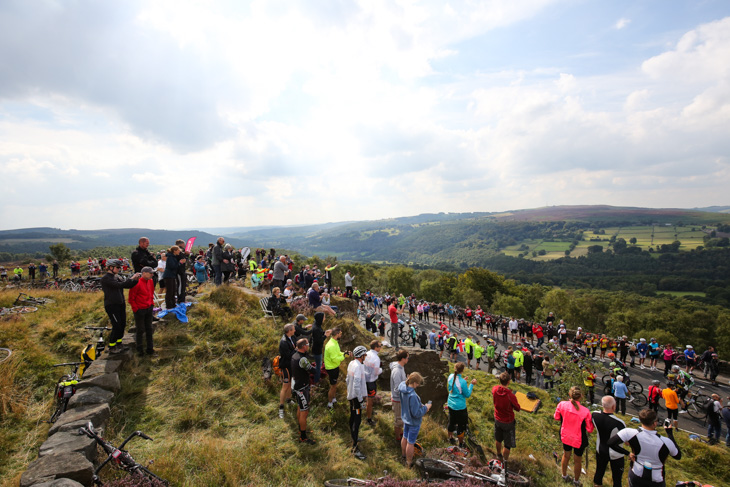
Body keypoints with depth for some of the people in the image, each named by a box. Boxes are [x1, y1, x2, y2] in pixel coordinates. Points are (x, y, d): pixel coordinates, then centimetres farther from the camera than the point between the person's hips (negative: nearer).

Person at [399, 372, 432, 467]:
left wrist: (420, 405, 0)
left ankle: (404, 455, 50)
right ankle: (409, 462, 33)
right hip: (413, 422, -7)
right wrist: (425, 407, -16)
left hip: (405, 418, 8)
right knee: (410, 443, 13)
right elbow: (417, 414, -29)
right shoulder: (412, 396, -39)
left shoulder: (402, 386, -15)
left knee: (405, 438, 27)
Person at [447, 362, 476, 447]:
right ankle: (461, 444, 31)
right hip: (460, 407, -7)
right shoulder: (462, 382, -29)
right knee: (461, 425, 14)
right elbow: (467, 395, -15)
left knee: (451, 422, 25)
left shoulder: (451, 377, -9)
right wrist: (471, 384, -10)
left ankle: (450, 439, 45)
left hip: (450, 404, 7)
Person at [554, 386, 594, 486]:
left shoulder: (562, 404, -21)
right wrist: (592, 421, 2)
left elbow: (556, 418, -3)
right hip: (579, 439, -3)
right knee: (577, 460, 21)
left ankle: (564, 476, 49)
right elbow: (590, 429, -16)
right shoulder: (585, 411, -29)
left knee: (566, 455, 27)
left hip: (565, 436, 3)